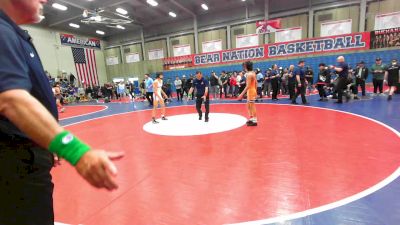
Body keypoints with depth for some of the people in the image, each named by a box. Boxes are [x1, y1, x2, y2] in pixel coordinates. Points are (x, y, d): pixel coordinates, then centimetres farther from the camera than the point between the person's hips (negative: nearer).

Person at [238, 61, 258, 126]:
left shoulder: (249, 74, -19)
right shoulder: (253, 73, 10)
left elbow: (248, 86, -24)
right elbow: (256, 83, 15)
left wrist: (242, 94, -24)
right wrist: (255, 92, 23)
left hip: (250, 91, -10)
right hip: (253, 91, 10)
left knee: (252, 106, -2)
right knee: (248, 106, 18)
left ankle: (254, 121, 5)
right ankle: (251, 119, 27)